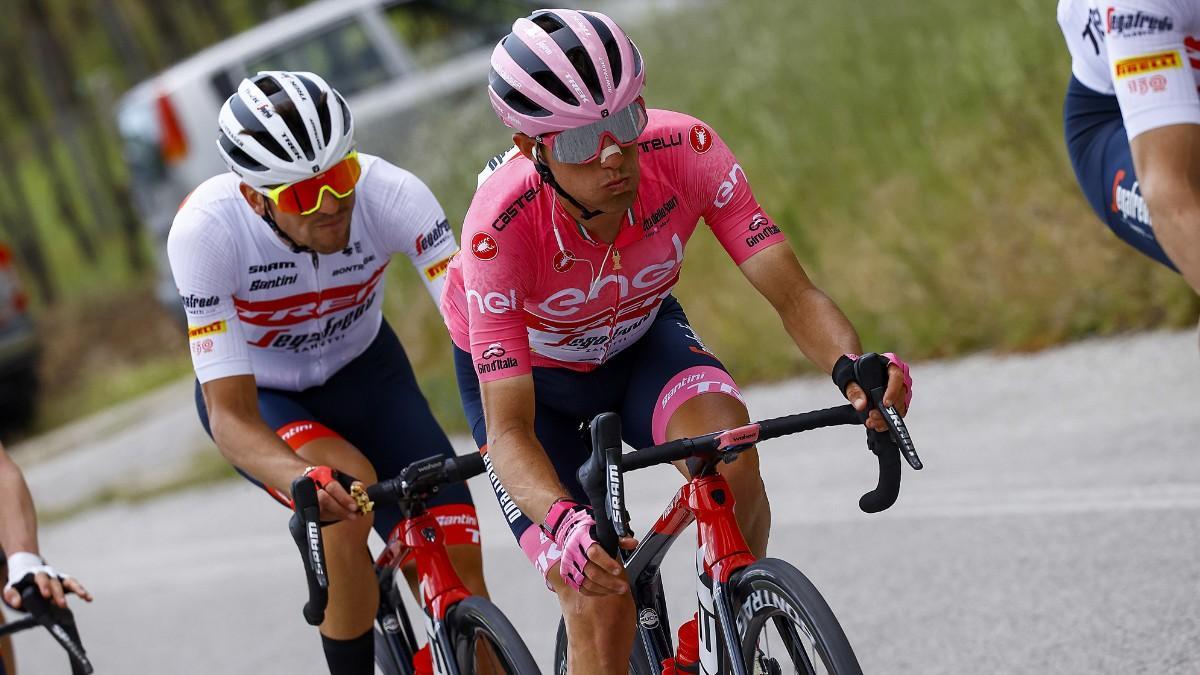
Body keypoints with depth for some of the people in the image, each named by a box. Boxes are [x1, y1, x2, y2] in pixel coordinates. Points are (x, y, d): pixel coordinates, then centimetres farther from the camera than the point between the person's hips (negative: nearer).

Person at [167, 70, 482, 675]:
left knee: (460, 579, -12)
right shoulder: (205, 231, -34)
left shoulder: (390, 193, -31)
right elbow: (231, 415, -35)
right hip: (255, 394, -2)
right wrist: (302, 477, -55)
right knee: (350, 487, -34)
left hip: (364, 372, 2)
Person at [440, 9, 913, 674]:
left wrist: (852, 368, -52)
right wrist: (563, 522, -58)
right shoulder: (500, 226, -38)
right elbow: (509, 431, -38)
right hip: (523, 369, -2)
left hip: (641, 335, 2)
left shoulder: (686, 151, -32)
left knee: (729, 448, -31)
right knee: (600, 605, -16)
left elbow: (793, 295, -30)